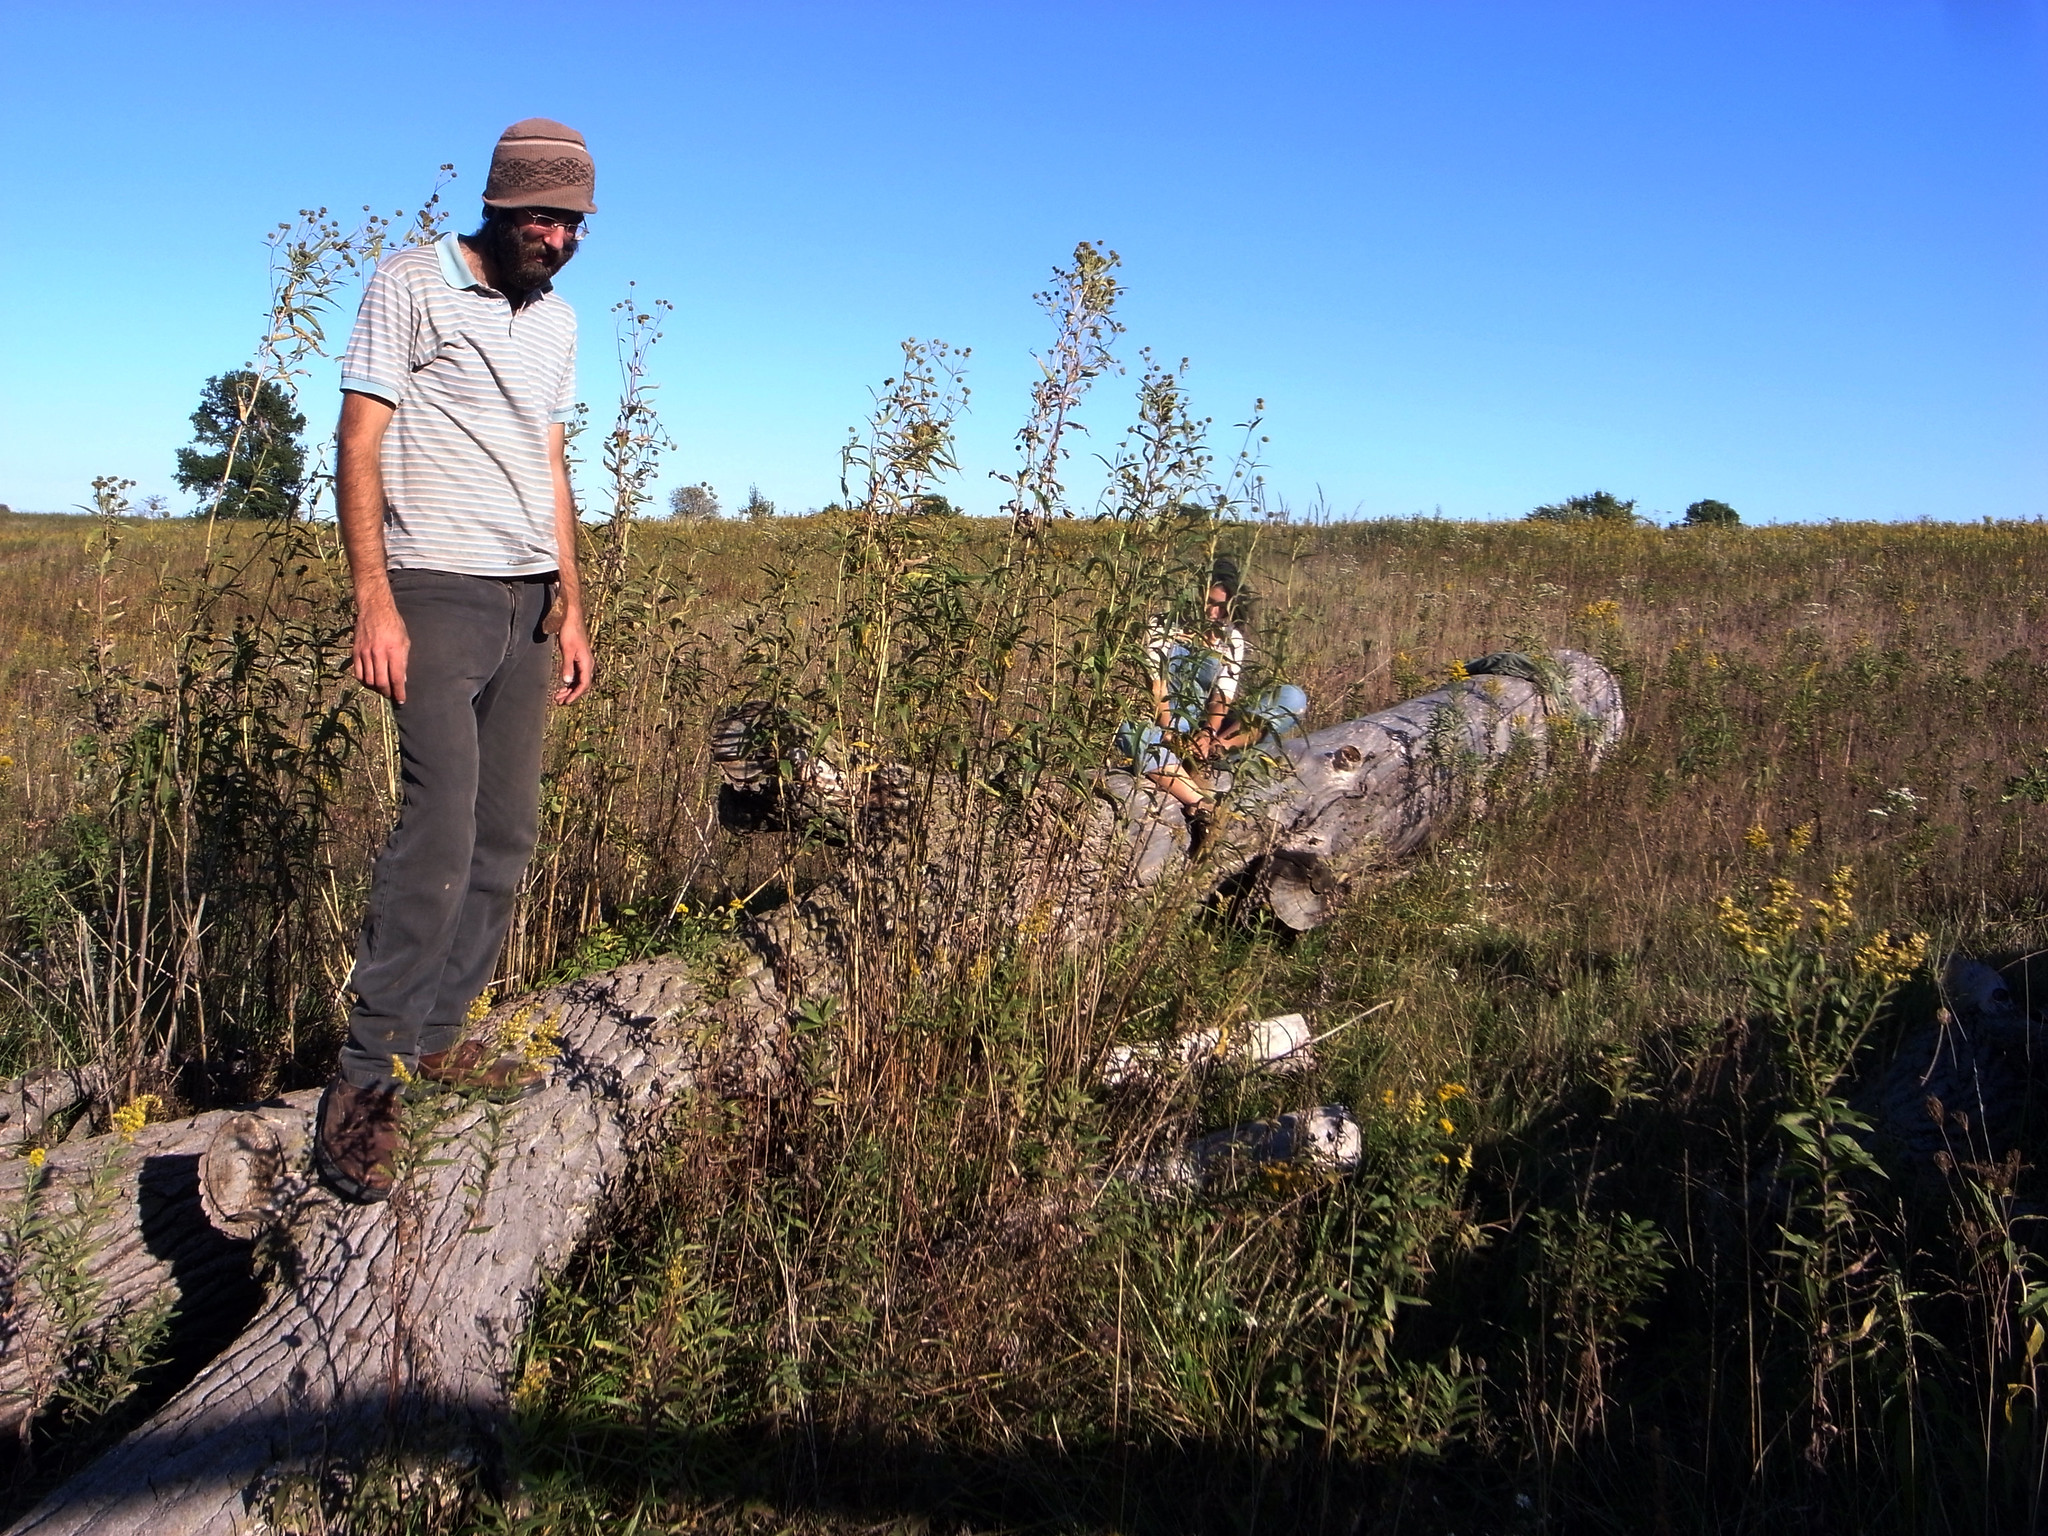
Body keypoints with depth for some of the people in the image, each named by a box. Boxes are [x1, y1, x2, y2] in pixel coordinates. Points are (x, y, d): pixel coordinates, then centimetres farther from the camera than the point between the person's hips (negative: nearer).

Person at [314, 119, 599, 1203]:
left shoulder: (557, 322, 19)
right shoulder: (411, 287, -1)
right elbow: (359, 443, -6)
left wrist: (570, 609, 16)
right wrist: (373, 602, -15)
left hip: (528, 604, 7)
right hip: (437, 591, -7)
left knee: (507, 836, 3)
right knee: (442, 831, -17)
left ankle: (438, 1036, 15)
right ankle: (366, 1078, -10)